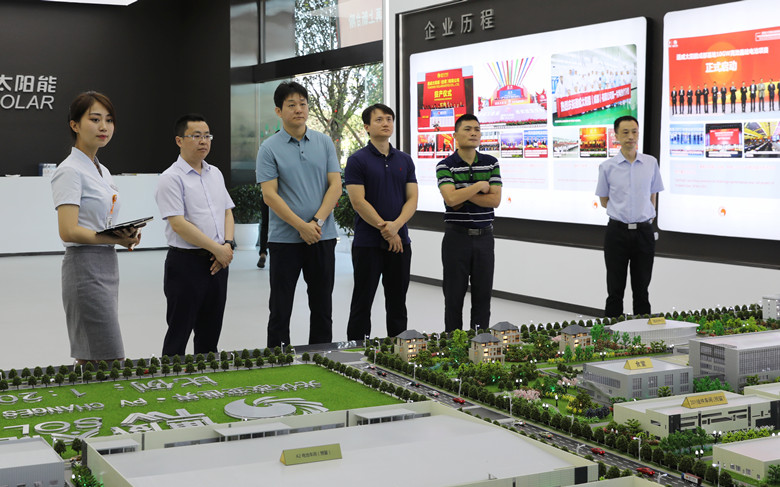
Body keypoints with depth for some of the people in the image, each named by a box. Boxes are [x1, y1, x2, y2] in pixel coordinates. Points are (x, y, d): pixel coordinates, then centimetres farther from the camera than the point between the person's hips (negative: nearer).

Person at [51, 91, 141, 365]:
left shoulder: (102, 171, 16)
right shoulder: (70, 171, -11)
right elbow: (68, 231, -20)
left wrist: (125, 236, 1)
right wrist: (114, 239, -21)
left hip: (107, 266, 9)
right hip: (85, 267, -9)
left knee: (89, 360, 9)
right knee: (110, 361, -11)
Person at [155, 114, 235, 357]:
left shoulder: (215, 173, 14)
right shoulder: (171, 178, -10)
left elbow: (227, 211, 15)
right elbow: (179, 224, -17)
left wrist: (228, 245, -3)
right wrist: (217, 248, -16)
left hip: (218, 262, 7)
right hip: (186, 262, -7)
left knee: (210, 332, 14)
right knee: (178, 335, -1)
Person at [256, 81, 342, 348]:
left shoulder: (324, 143, 6)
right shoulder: (269, 148, -3)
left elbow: (335, 186, 1)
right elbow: (269, 195, -9)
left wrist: (318, 221, -12)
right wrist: (301, 226, -16)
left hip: (322, 236, 3)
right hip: (284, 238, -3)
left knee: (322, 306, 11)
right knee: (280, 309, 4)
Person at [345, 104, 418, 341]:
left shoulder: (404, 160, 10)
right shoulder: (357, 160, -5)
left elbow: (412, 199, 3)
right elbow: (358, 202, -12)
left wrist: (396, 225, -15)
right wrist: (385, 229, -15)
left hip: (400, 241, 4)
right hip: (367, 242, -4)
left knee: (397, 303, 11)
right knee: (362, 303, 3)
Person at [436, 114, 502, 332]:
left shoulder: (491, 163, 4)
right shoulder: (445, 166, -5)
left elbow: (495, 200, -6)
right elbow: (451, 199, -21)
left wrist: (463, 195, -13)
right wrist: (480, 186, -12)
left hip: (484, 236, 3)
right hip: (457, 237, -3)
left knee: (483, 294, 8)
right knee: (454, 294, 3)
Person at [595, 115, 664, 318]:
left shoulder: (651, 163, 4)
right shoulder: (607, 167, -2)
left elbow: (652, 197, 14)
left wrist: (646, 218, 12)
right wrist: (622, 213, 9)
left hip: (644, 231, 2)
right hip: (617, 231, -2)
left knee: (642, 289, 8)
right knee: (615, 290, 2)